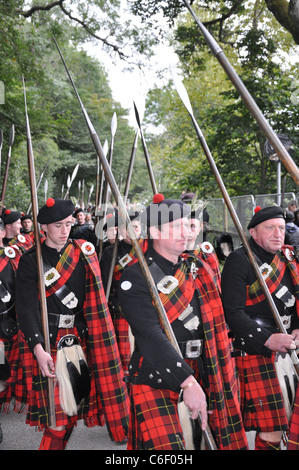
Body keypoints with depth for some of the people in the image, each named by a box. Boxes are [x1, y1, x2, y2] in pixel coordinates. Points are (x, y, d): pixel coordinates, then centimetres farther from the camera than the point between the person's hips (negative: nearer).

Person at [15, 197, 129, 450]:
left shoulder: (83, 251, 6)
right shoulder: (31, 260, -5)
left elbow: (94, 298, 12)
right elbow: (26, 307, -12)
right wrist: (38, 349, -22)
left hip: (79, 335, 4)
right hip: (48, 339, -4)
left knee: (73, 400, 8)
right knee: (57, 406, -4)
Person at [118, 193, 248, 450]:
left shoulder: (198, 268, 9)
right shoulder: (135, 278, -10)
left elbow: (215, 321, 15)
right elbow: (150, 336, -19)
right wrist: (187, 381, -25)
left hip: (202, 378, 5)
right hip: (155, 381, -5)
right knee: (165, 444, -11)